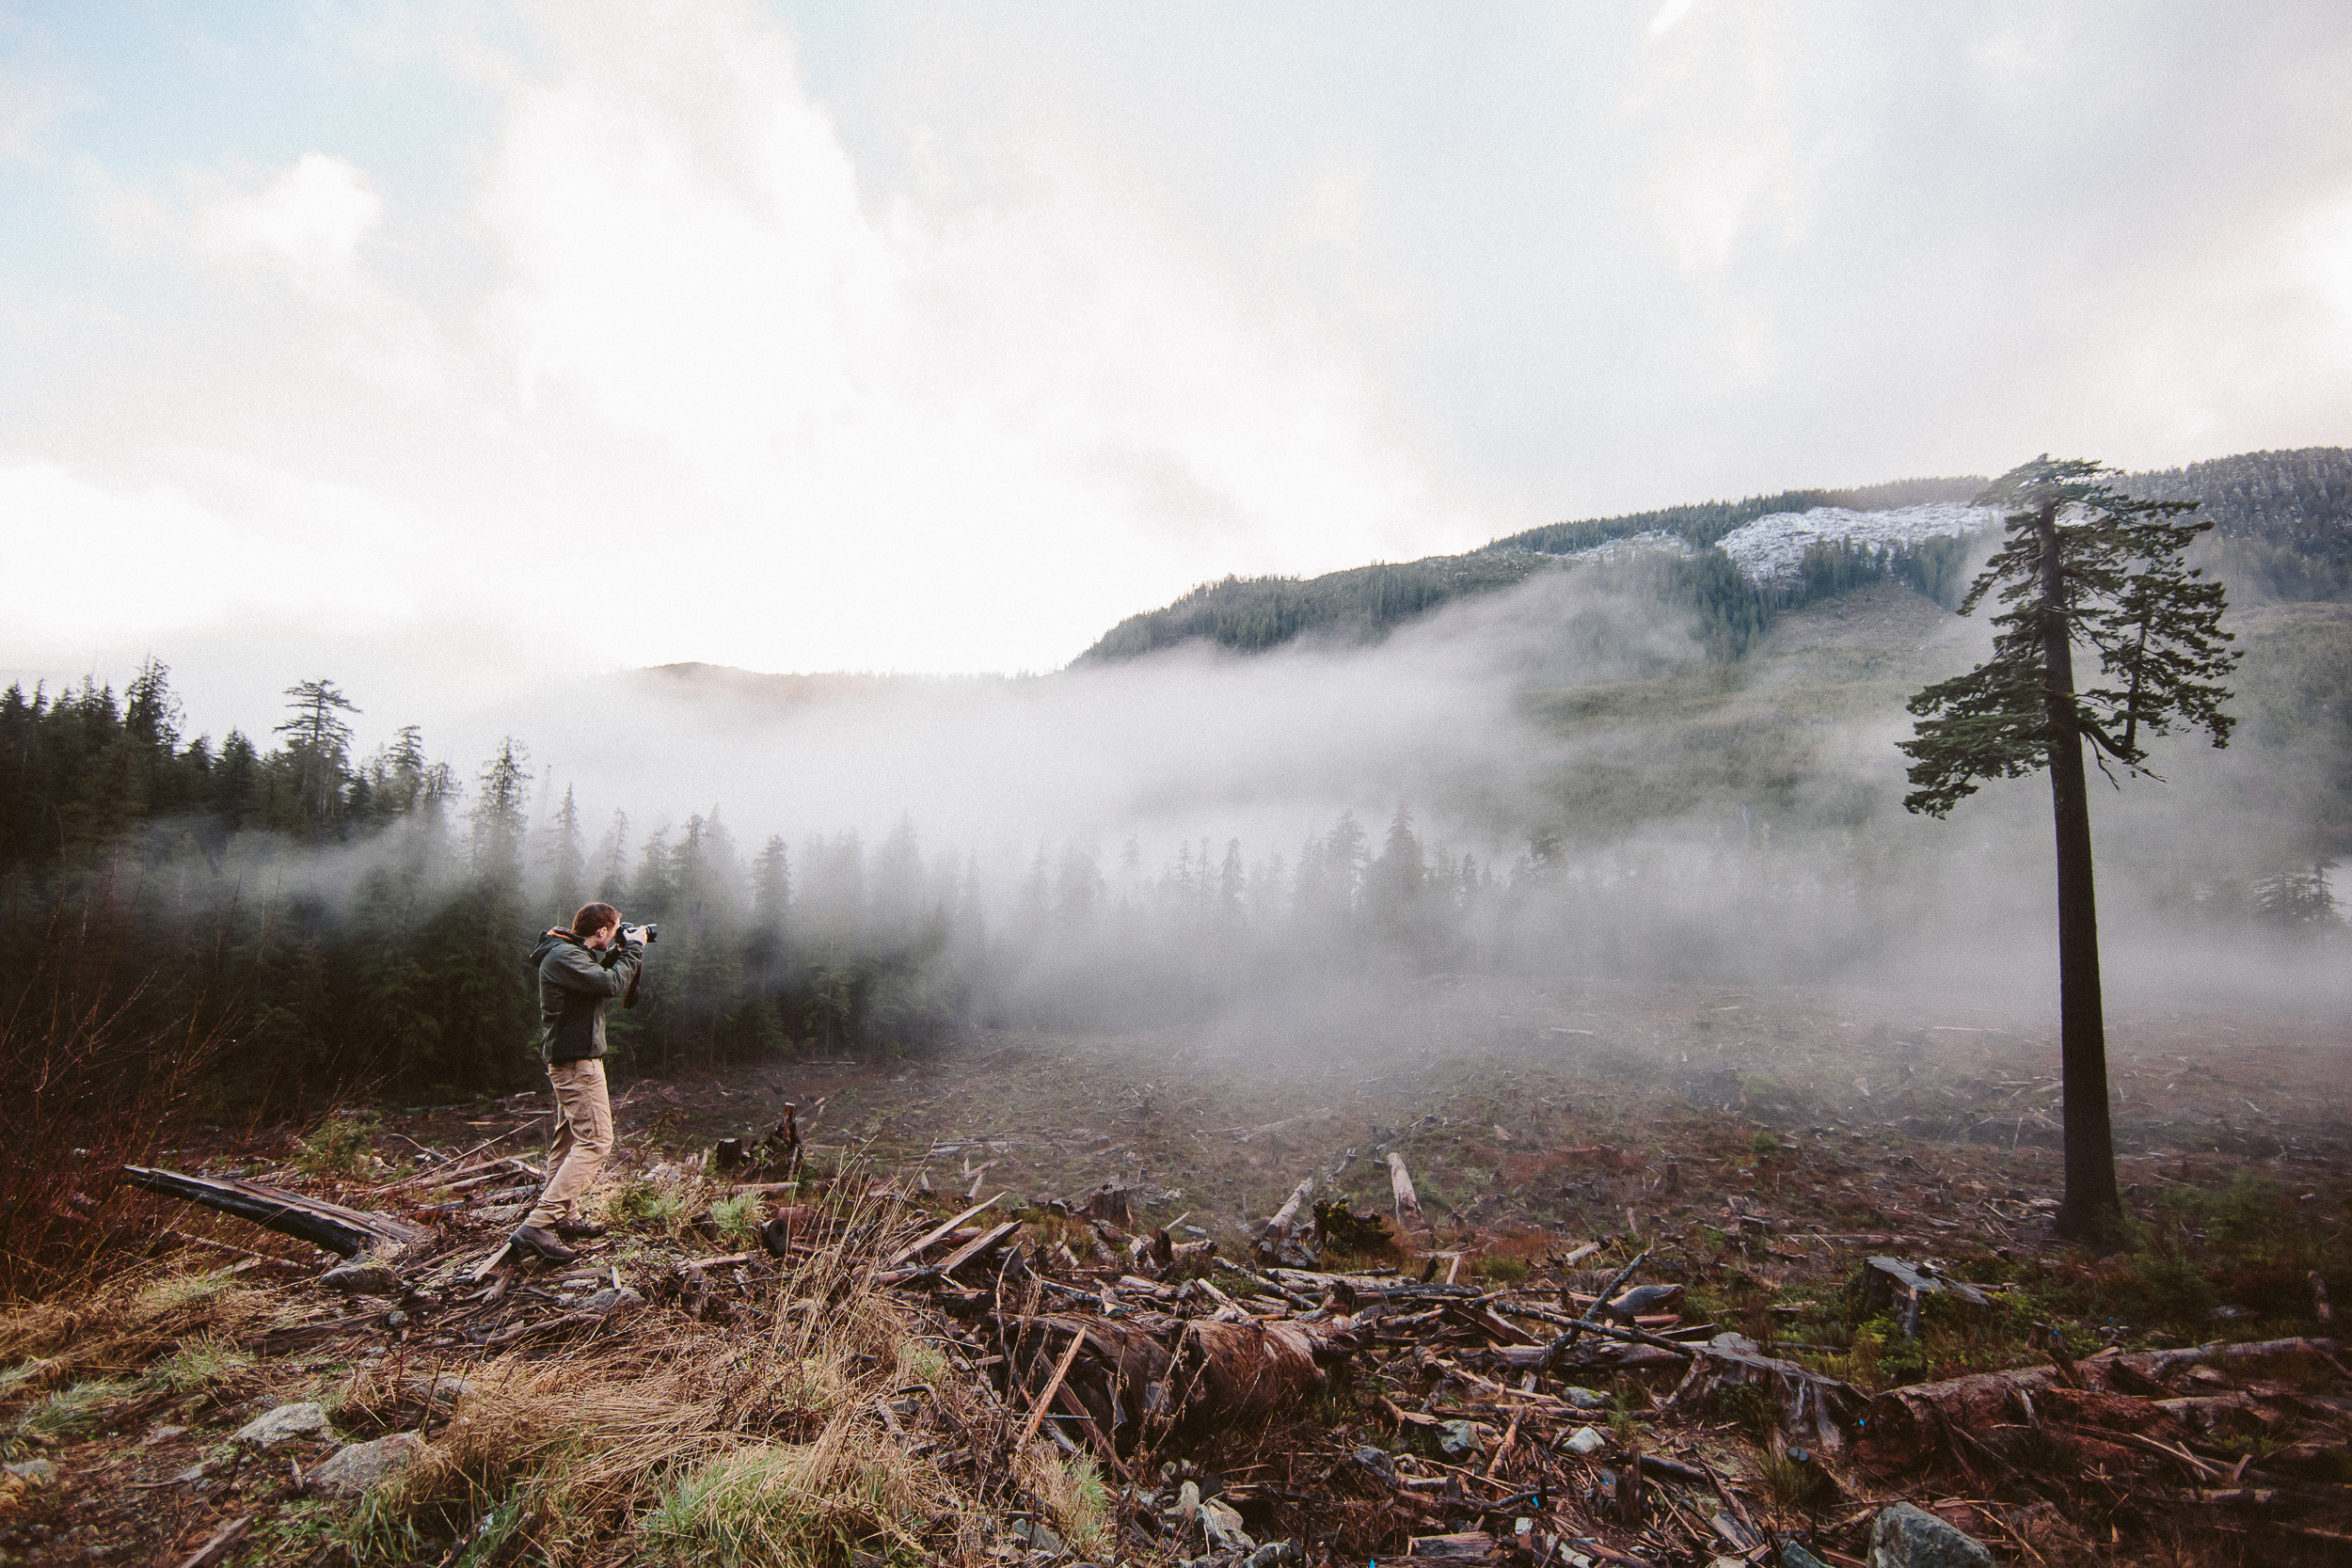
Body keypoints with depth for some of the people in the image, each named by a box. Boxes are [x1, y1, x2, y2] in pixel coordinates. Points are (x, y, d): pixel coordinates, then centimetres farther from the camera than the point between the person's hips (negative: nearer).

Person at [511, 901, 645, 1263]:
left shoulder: (571, 952, 13)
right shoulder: (564, 957, -19)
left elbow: (602, 974, 22)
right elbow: (612, 984, -25)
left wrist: (620, 954, 9)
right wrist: (633, 950, -13)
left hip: (569, 1059, 11)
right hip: (578, 1060, -11)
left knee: (568, 1140, 17)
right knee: (595, 1141, -14)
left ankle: (565, 1219, 27)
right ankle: (536, 1226, -18)